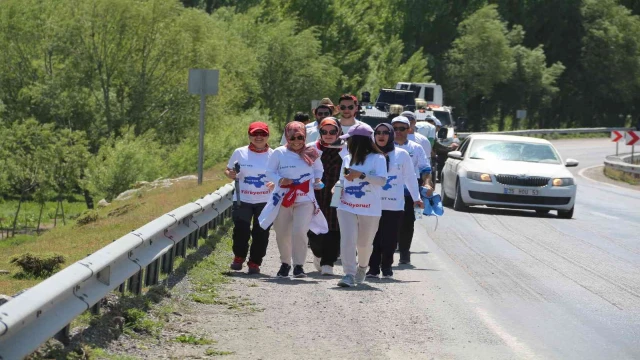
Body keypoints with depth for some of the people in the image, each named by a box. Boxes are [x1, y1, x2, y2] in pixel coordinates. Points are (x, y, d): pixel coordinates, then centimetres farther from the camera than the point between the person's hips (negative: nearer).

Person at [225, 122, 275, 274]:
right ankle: (239, 257, 11)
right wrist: (230, 174, -11)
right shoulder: (240, 153, 5)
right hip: (243, 200, 0)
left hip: (265, 201, 0)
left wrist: (276, 183, -12)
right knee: (241, 229, -11)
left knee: (261, 233, -1)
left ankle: (255, 263, 12)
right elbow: (228, 170, 13)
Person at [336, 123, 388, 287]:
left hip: (370, 209, -3)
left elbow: (382, 180, -19)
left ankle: (362, 267, 39)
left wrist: (360, 175, -26)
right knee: (347, 240, -13)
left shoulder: (377, 159, -7)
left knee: (364, 243, 10)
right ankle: (349, 274, -14)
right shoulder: (347, 159, 12)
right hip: (347, 207, 3)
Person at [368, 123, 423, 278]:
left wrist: (416, 197, 8)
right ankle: (373, 267, 4)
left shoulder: (401, 154, 4)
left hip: (395, 205, 0)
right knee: (374, 238, -3)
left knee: (390, 239, 1)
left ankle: (386, 267, 14)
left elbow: (410, 177, 9)